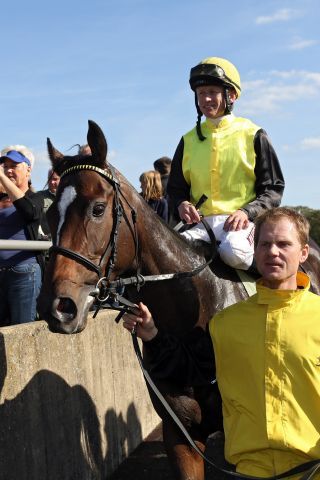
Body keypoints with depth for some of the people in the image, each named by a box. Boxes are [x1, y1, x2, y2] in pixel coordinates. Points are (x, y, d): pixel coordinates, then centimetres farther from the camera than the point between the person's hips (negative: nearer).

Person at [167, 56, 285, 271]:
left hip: (240, 221, -3)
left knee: (233, 251, -36)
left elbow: (274, 188, 4)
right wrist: (182, 203, -3)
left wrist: (247, 211, -14)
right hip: (201, 223, 3)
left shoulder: (252, 135, 6)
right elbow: (175, 187, 22)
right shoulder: (189, 140, 17)